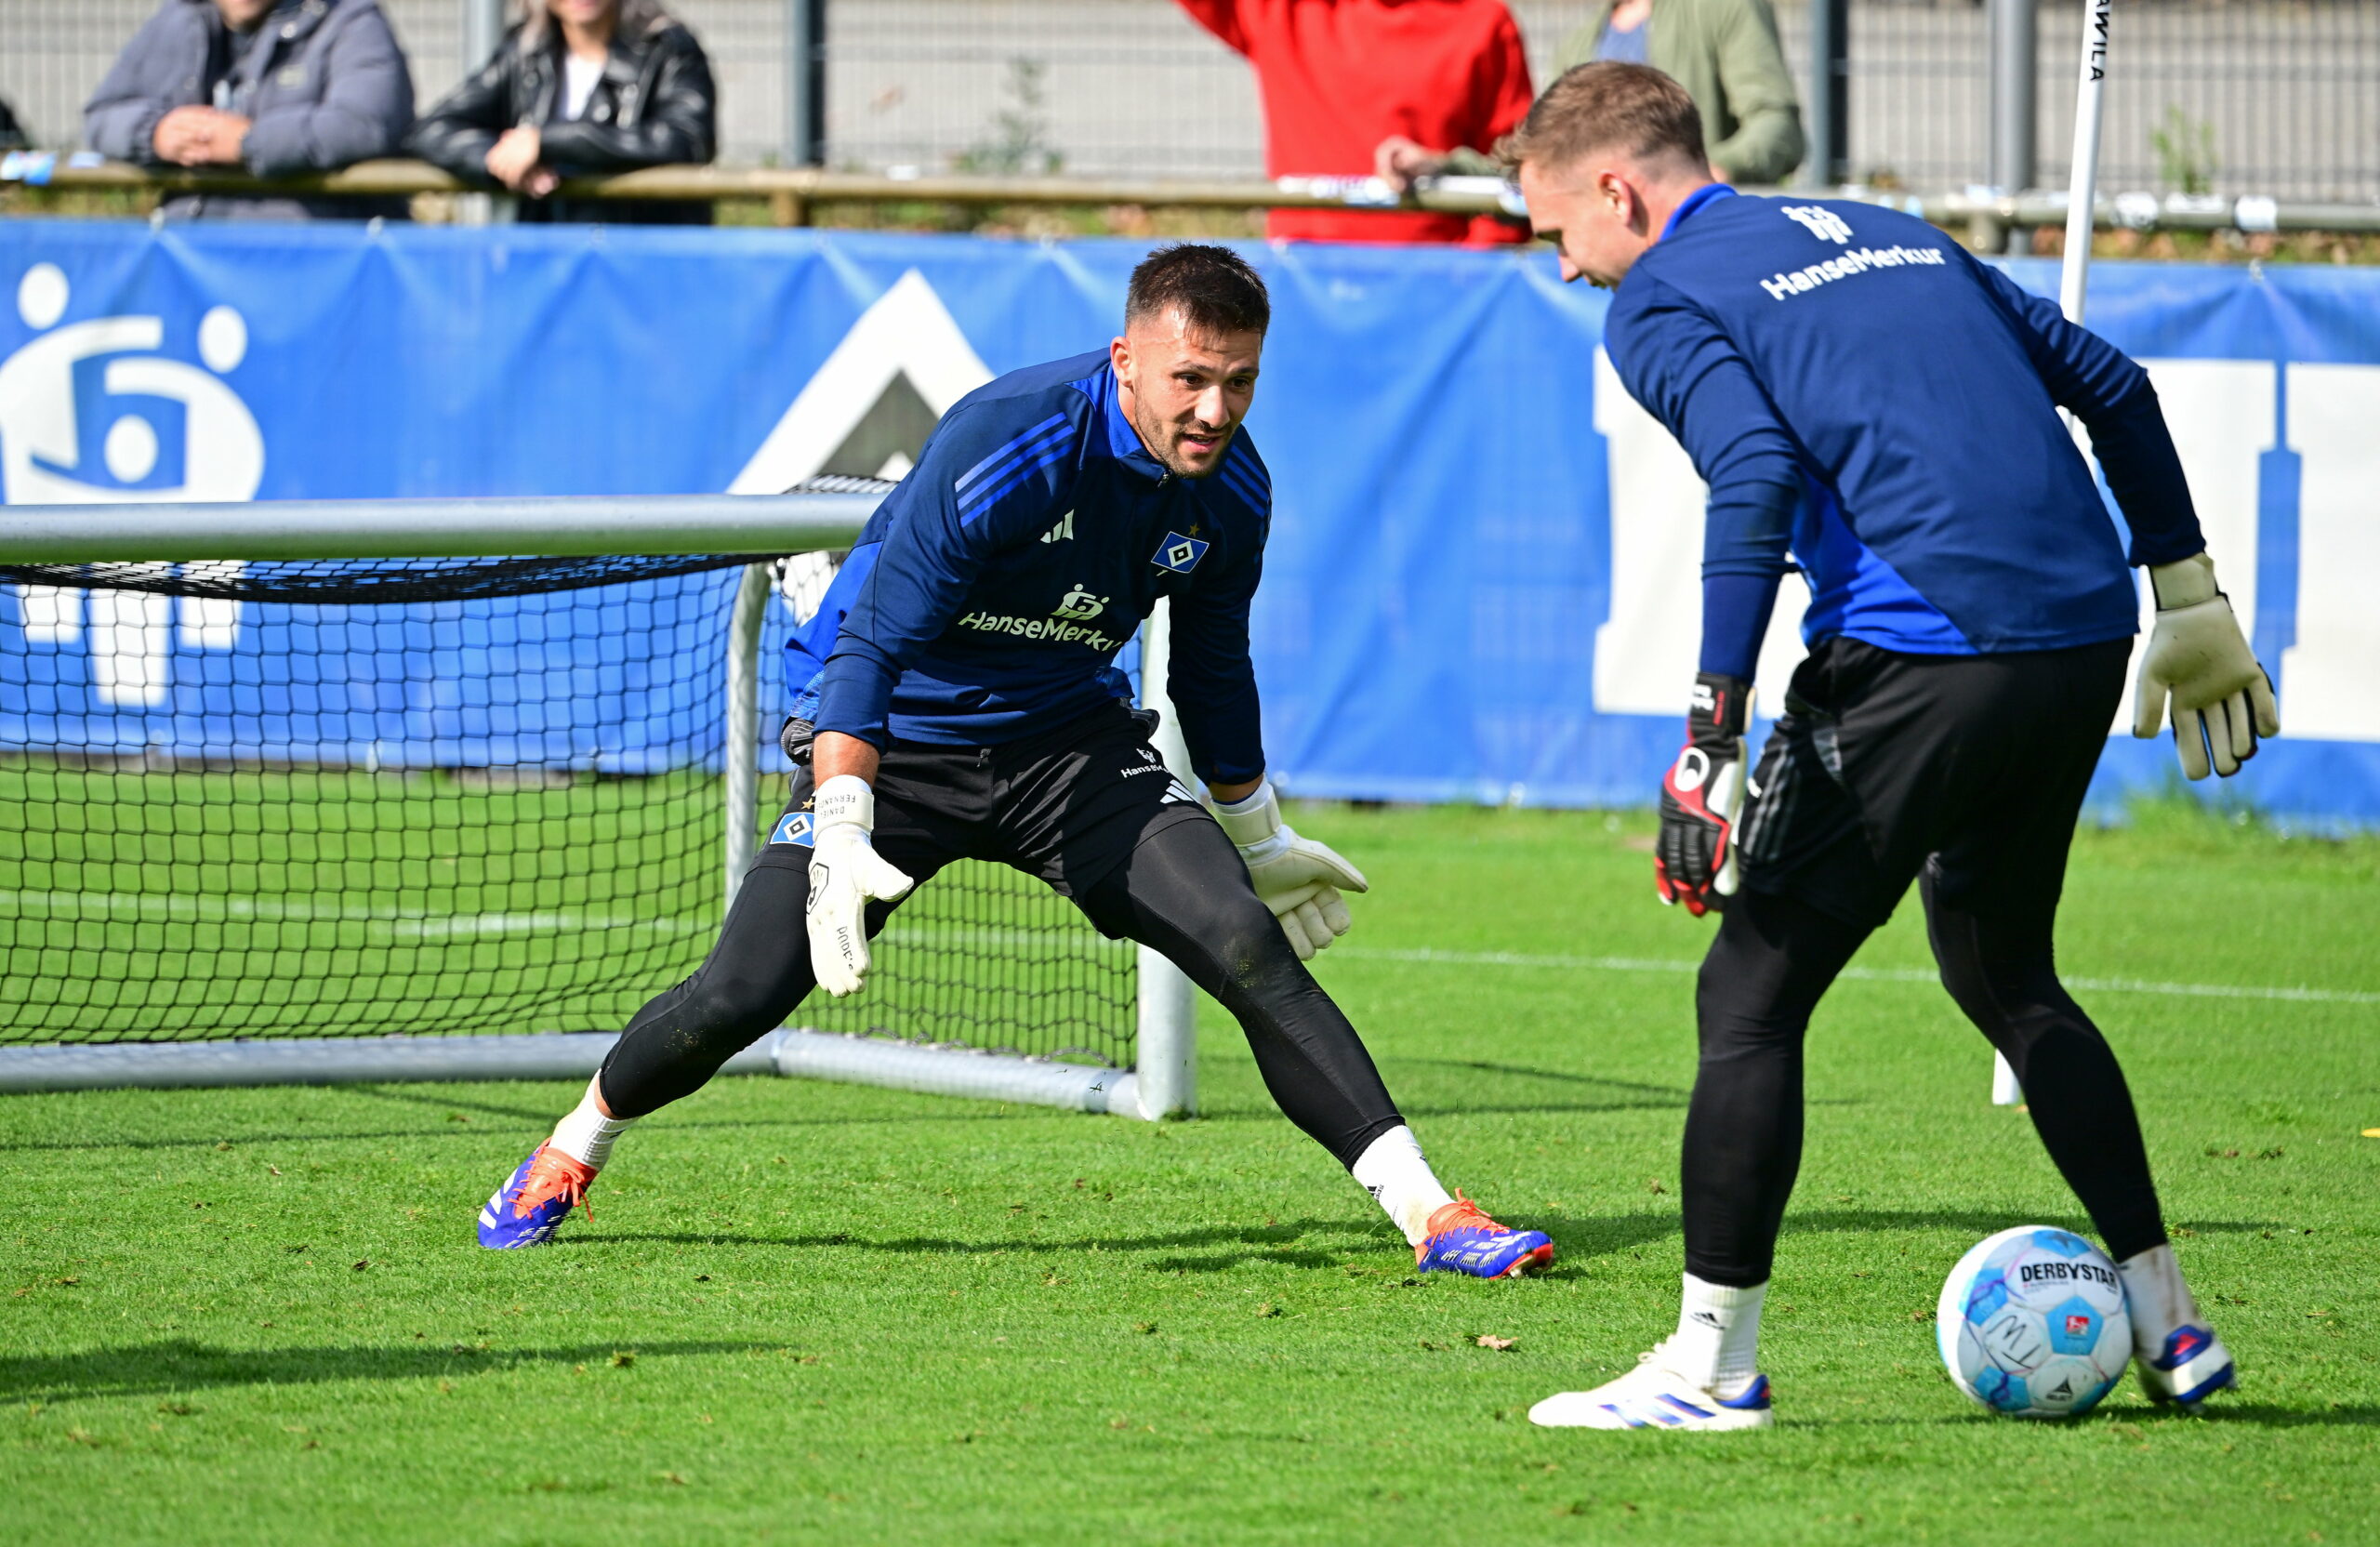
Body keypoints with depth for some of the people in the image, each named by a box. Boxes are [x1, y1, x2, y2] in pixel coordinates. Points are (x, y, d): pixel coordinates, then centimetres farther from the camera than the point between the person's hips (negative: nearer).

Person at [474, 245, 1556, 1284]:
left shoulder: (1232, 493, -8)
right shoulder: (1003, 447, -28)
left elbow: (1212, 674, 12)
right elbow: (869, 640, -29)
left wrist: (1256, 835, 21)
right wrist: (843, 837, -39)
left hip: (1070, 740, 4)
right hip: (891, 742, -4)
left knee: (1249, 945, -17)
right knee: (740, 996, -14)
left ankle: (1426, 1213, -17)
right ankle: (574, 1149, 16)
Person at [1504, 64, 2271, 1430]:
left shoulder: (1661, 301, 3)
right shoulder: (1887, 234, 25)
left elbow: (1758, 472, -15)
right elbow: (2109, 384, 25)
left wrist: (1715, 728, -17)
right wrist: (2190, 595, 30)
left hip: (1922, 651, -8)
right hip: (2085, 641, 8)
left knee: (1750, 996, 3)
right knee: (2006, 975, 26)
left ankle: (1713, 1364, 4)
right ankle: (2167, 1323, 26)